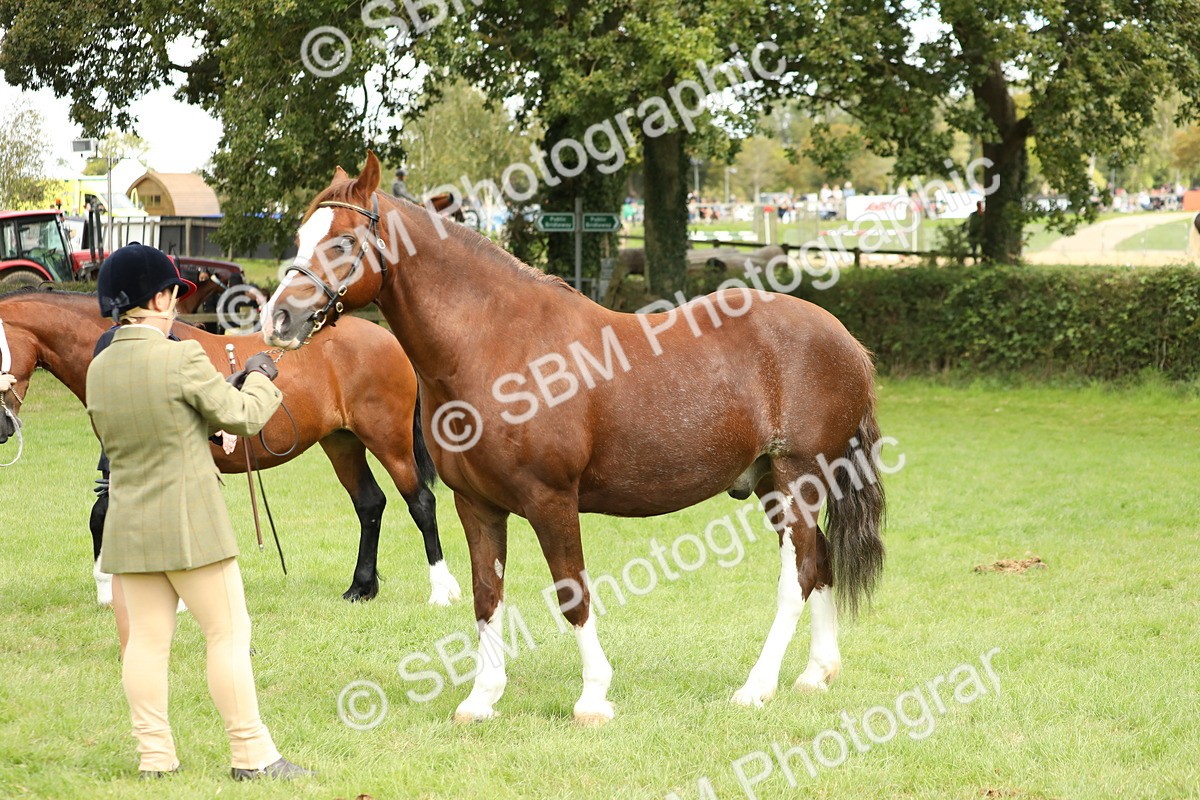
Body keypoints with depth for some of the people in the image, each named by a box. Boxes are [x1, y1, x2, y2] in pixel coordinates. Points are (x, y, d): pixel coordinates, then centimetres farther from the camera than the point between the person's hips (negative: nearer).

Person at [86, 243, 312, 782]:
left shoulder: (99, 369, 4)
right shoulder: (182, 359, -16)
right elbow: (242, 417, -9)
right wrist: (259, 380, 13)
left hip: (129, 527, 6)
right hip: (190, 524, -6)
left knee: (147, 639, 9)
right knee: (228, 633, 1)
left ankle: (154, 757, 11)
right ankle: (252, 755, 3)